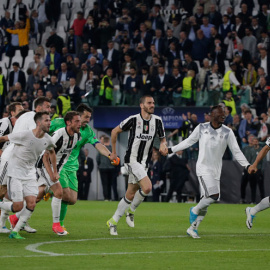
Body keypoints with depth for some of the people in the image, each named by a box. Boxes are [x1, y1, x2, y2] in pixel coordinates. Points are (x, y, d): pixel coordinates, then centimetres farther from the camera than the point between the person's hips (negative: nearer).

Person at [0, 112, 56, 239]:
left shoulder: (48, 140, -1)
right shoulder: (24, 135, -21)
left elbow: (51, 152, 21)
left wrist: (55, 171, 24)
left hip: (30, 174, 6)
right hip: (15, 173, -6)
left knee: (31, 204, -10)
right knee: (18, 206, -11)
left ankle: (15, 232, 2)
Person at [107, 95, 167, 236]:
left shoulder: (157, 121, 3)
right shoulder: (133, 119, -10)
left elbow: (163, 138, 15)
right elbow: (115, 131, 3)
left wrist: (163, 145, -10)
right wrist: (113, 152, 7)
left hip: (144, 163, 6)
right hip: (132, 160, -6)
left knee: (130, 195, 9)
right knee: (147, 187, -23)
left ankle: (113, 221, 22)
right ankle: (131, 211, 2)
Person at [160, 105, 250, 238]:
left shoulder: (227, 132, 3)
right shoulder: (202, 128, 1)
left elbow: (236, 151, 4)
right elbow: (188, 142, 13)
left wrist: (247, 166, -8)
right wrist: (170, 150, 14)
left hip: (216, 171, 4)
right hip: (203, 168, -3)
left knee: (206, 200, 5)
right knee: (214, 195, -21)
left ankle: (193, 228, 17)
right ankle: (195, 210, 5)